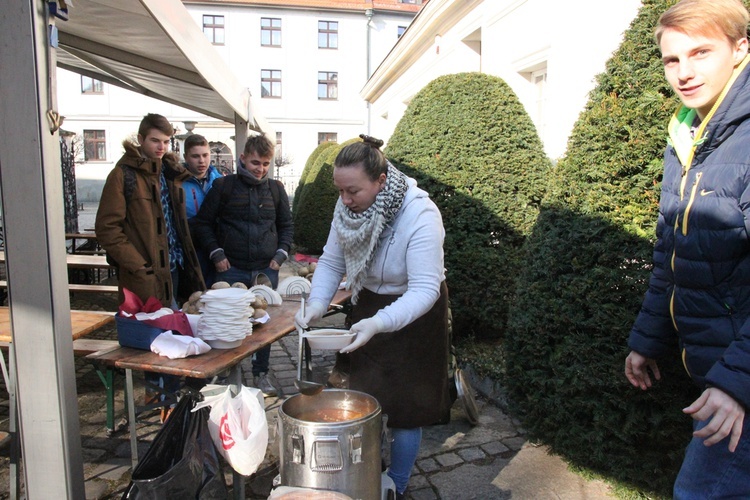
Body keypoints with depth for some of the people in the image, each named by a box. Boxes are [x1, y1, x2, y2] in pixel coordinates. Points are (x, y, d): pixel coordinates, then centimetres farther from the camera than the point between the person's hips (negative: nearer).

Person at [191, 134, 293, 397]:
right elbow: (202, 223, 4)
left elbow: (286, 225, 18)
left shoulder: (275, 189, 9)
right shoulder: (224, 185, 1)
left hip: (266, 270, 3)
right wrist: (216, 254, -5)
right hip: (232, 270, -2)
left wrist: (281, 254, 5)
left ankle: (261, 374, 23)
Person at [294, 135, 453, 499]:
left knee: (404, 410, 5)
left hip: (413, 315, -5)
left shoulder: (420, 216, -32)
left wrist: (377, 324, -48)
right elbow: (332, 262, -6)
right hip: (368, 304, 6)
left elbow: (425, 290, -34)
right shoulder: (348, 207, -13)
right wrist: (317, 304, -23)